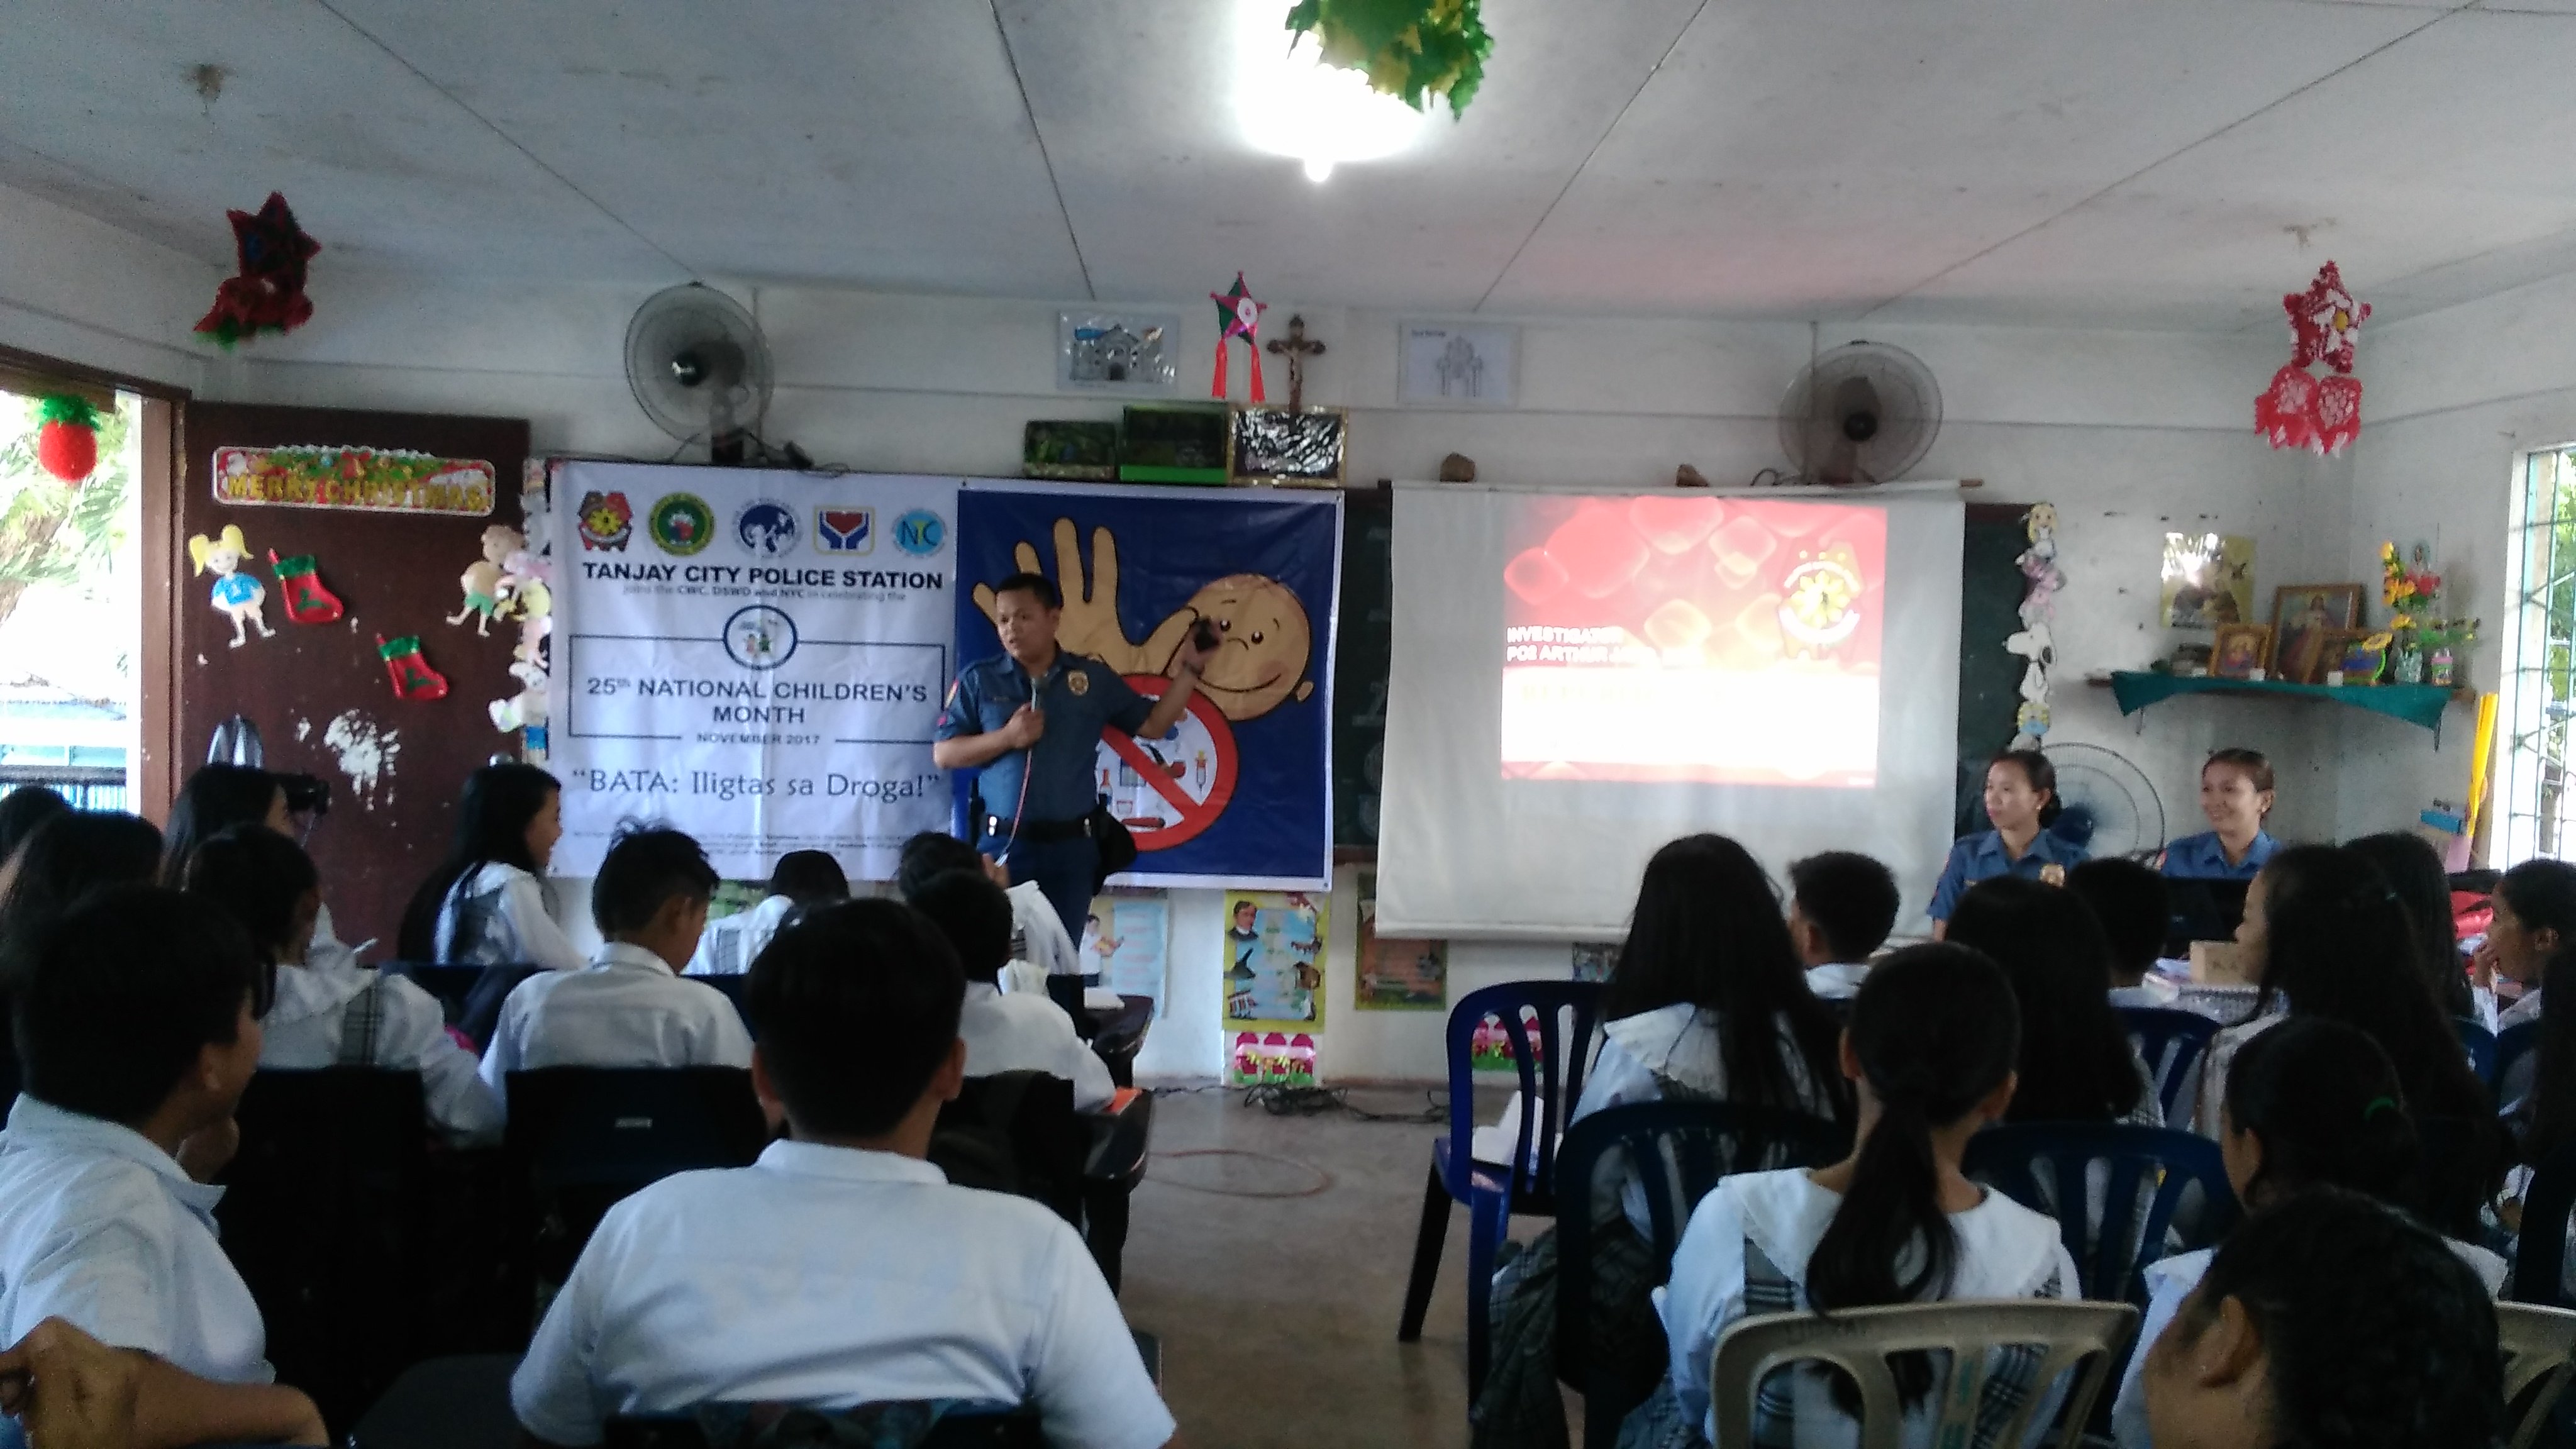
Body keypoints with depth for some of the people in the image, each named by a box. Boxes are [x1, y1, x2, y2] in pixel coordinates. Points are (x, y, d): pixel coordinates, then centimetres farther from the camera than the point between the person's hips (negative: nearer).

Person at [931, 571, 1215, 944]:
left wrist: (1188, 669, 2)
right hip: (1004, 844, -1)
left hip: (1071, 847, 1)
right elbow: (943, 755, 0)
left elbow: (1153, 725, 9)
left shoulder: (1094, 678, 6)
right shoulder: (978, 680, 2)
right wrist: (1007, 737, -12)